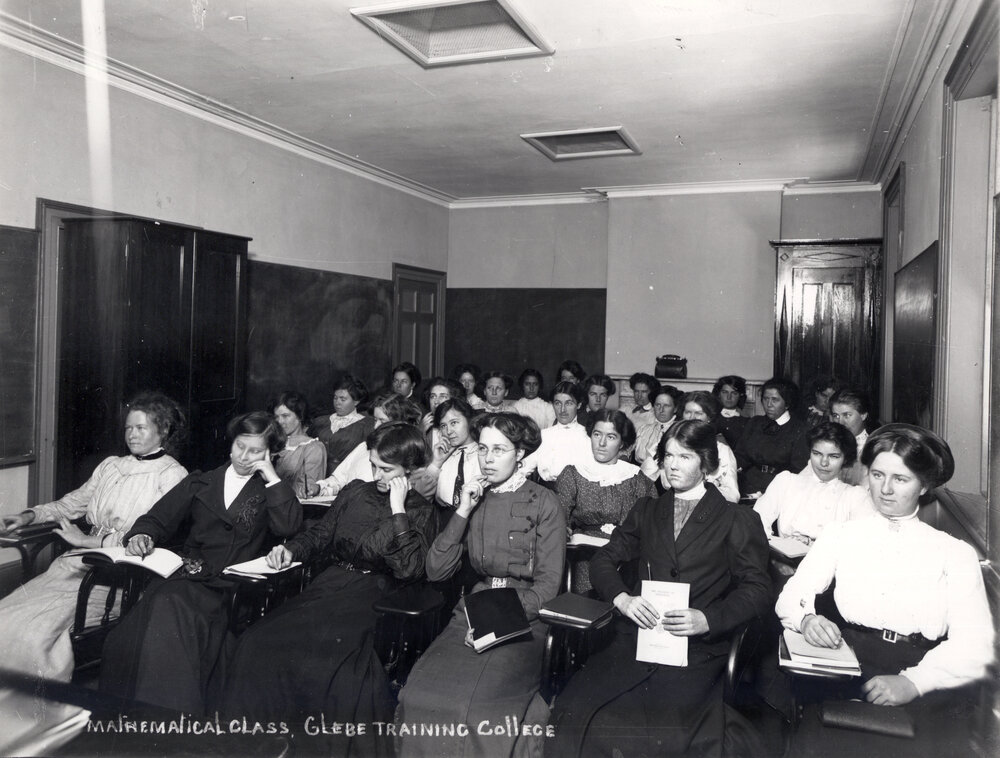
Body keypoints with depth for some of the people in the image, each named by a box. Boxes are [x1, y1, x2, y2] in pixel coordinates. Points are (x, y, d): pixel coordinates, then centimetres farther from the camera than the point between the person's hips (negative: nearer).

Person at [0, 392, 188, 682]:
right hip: (81, 561, 6)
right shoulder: (110, 465, 18)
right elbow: (71, 503, 25)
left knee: (39, 632, -22)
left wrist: (89, 541, -14)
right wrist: (27, 516, 8)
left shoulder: (171, 475, -3)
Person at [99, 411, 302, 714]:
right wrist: (142, 535, -4)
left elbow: (288, 525, -5)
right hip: (184, 573, 3)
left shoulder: (270, 493, 14)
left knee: (172, 608, -31)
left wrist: (271, 476, -2)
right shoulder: (200, 483, 23)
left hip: (227, 586, -3)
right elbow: (159, 518, 18)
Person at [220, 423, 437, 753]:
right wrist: (291, 549, 5)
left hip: (374, 597, -5)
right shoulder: (355, 492, 16)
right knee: (257, 644, -16)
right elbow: (320, 534, 24)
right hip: (331, 585, 5)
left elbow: (409, 570, -12)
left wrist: (398, 510, -13)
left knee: (329, 657, -32)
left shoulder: (420, 512, 2)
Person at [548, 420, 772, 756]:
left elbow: (756, 590, 4)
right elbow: (604, 559, 16)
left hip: (697, 648, -2)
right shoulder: (646, 510, 21)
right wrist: (622, 598, -6)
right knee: (572, 714, -22)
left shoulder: (738, 520, 10)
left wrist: (707, 619, -14)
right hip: (636, 636, 3)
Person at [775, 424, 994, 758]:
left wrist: (912, 682, -19)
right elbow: (791, 596, 6)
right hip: (846, 677, 0)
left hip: (926, 695, 0)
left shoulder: (955, 553, 9)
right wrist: (806, 619, -19)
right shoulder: (840, 535, 12)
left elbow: (974, 646, -2)